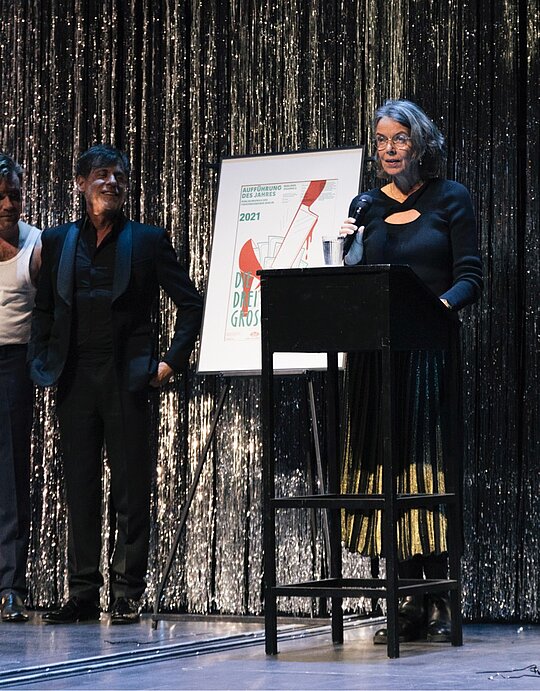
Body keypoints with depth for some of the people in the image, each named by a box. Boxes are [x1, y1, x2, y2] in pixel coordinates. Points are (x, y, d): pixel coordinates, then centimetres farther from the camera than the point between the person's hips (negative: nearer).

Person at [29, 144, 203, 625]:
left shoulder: (148, 240, 5)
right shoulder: (58, 241, 13)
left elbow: (191, 304, 5)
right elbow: (44, 310, 18)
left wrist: (172, 361, -2)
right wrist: (43, 363, 7)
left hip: (127, 377, -3)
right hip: (75, 378, 3)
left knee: (132, 490, -2)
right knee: (79, 488, 4)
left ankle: (128, 594, 3)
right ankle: (83, 594, 9)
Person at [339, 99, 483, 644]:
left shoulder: (450, 199, 5)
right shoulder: (365, 206, 15)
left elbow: (470, 277, -2)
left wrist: (439, 306, -21)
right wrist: (346, 246, -4)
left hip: (429, 350, -3)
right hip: (373, 352, 4)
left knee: (429, 468, -8)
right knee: (387, 470, 0)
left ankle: (441, 603, -5)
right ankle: (409, 603, 3)